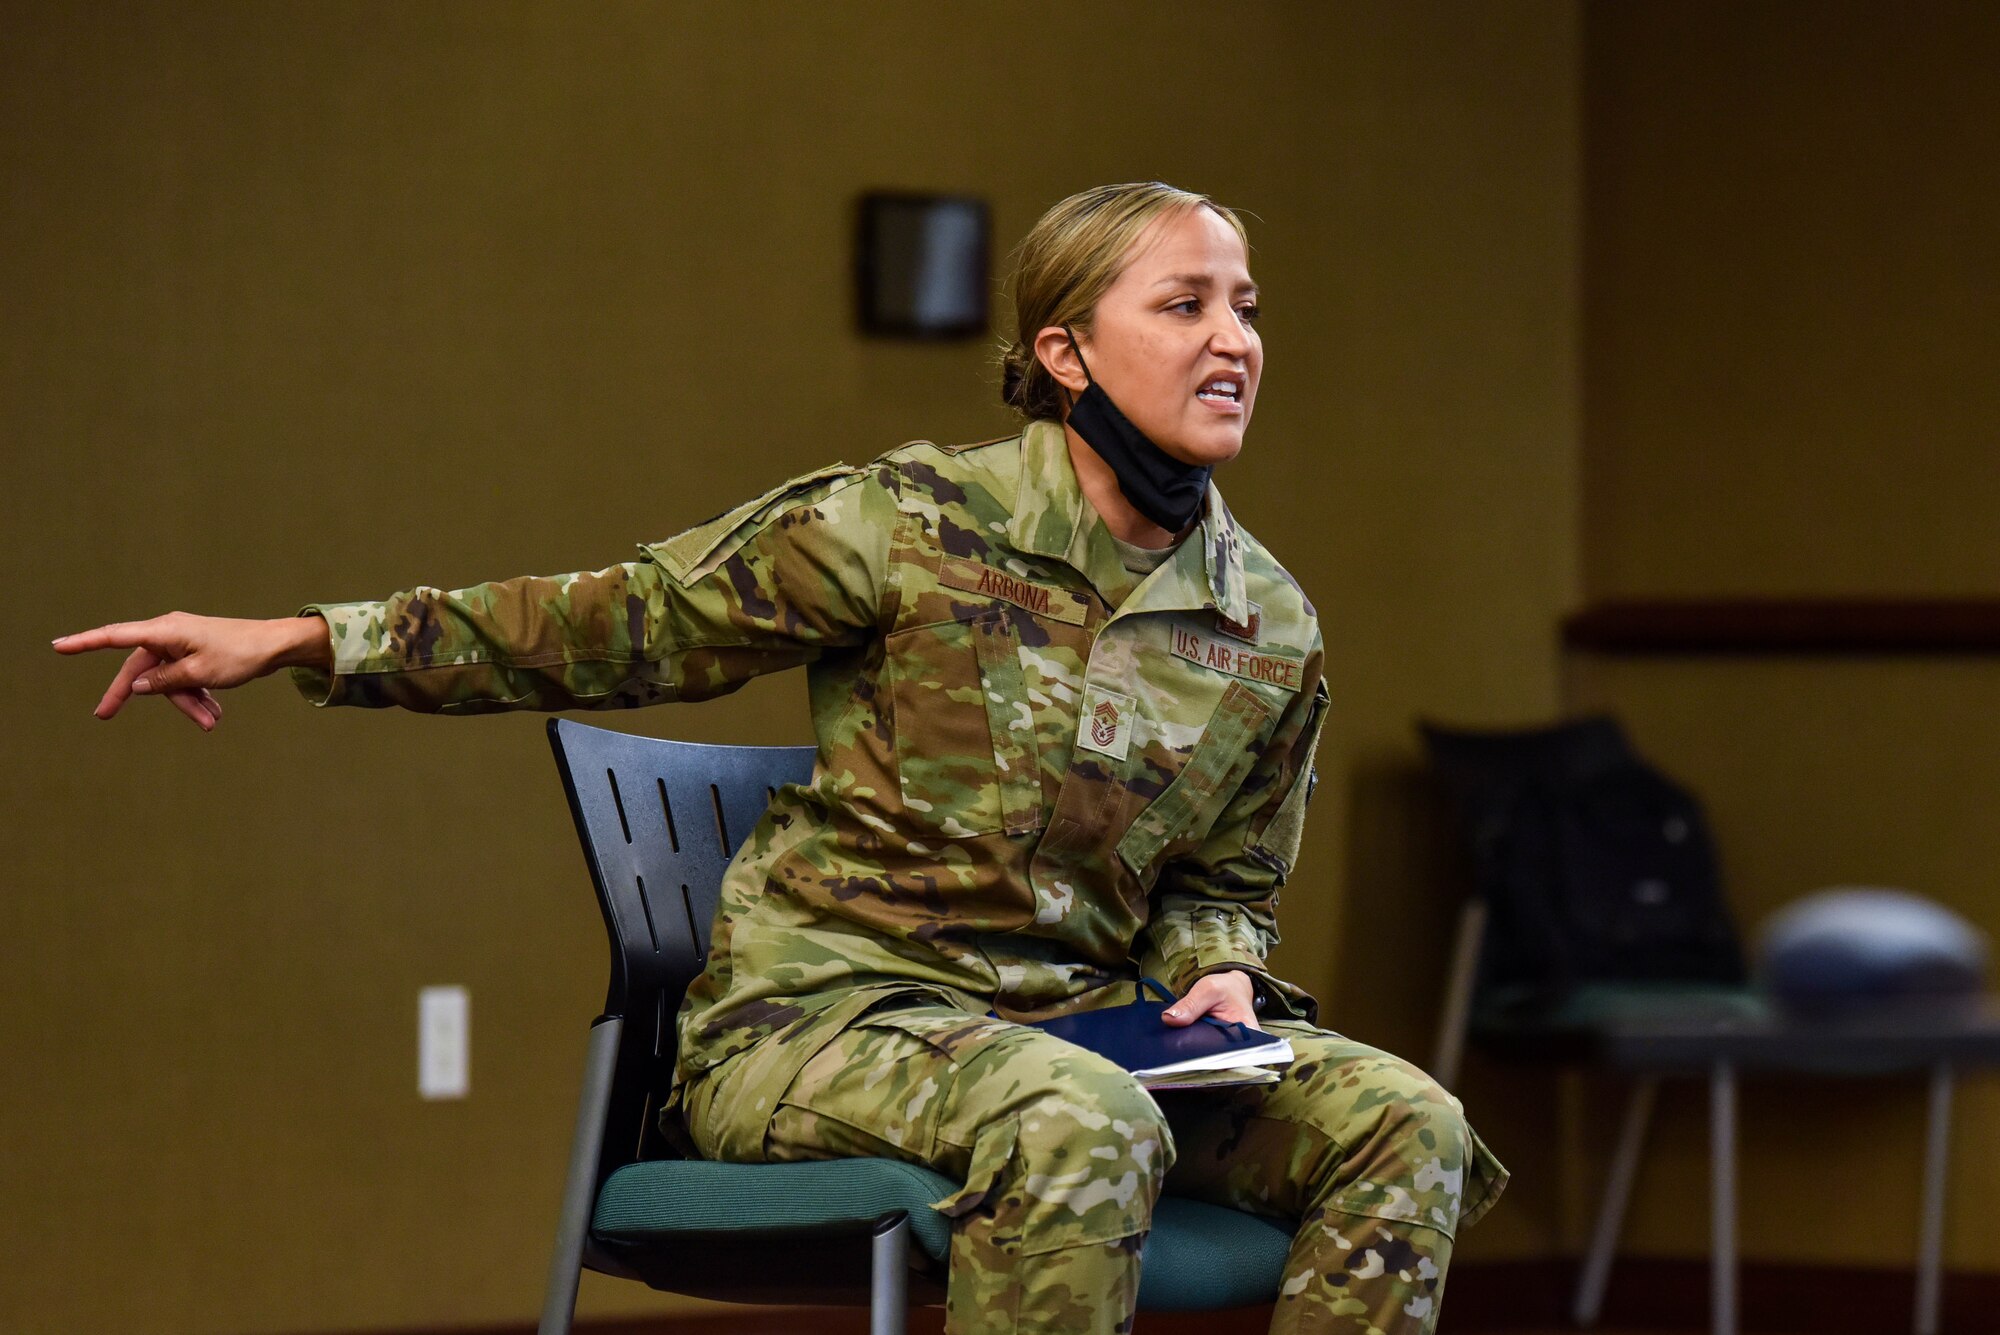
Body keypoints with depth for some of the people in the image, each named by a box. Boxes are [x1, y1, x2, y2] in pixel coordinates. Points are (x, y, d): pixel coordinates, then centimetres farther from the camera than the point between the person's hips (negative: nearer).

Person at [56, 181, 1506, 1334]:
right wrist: (306, 642, -7)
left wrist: (1219, 977, -7)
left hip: (1072, 1018, 5)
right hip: (818, 1010, -5)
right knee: (1082, 1131, -37)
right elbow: (624, 623, -2)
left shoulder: (1270, 629, 5)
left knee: (1405, 1126, -17)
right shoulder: (912, 528, -9)